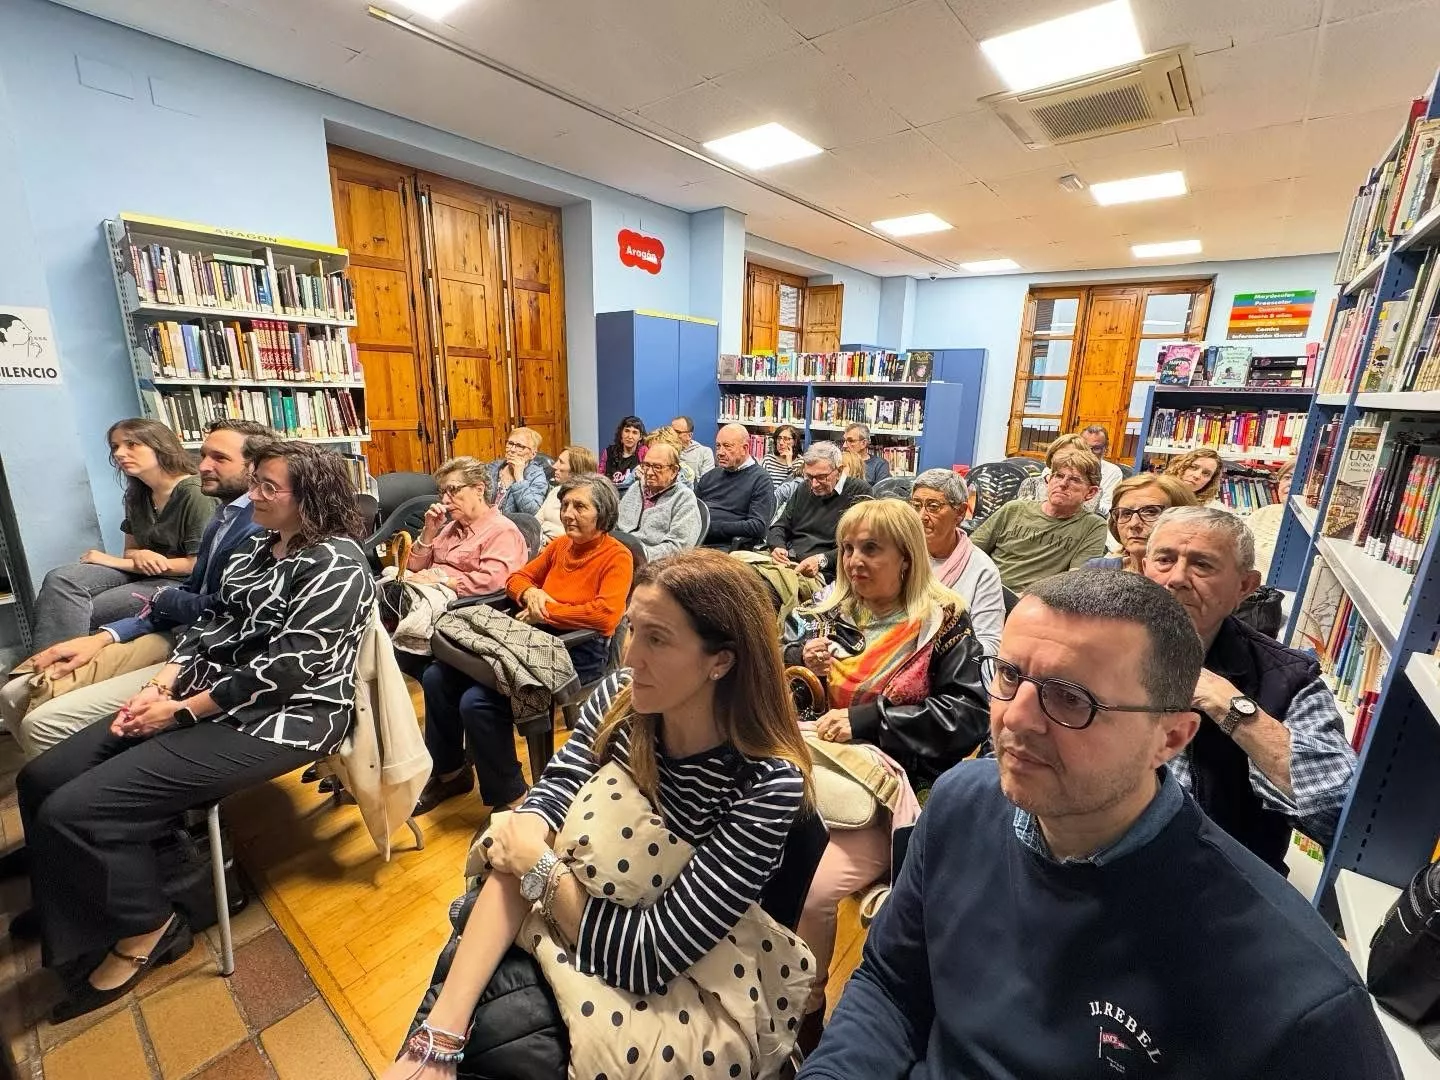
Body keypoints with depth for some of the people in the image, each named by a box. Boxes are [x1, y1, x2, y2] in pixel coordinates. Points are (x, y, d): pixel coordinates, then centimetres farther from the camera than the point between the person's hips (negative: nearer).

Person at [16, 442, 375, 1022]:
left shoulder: (336, 565, -18)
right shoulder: (257, 548, 13)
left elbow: (285, 668, -22)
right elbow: (213, 625, 12)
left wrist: (182, 712, -14)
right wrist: (159, 686, -3)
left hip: (282, 717, -9)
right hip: (210, 696, 9)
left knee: (74, 810, -13)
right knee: (41, 779, 5)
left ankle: (148, 929, 12)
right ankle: (83, 911, 25)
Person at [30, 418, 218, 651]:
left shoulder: (194, 493, -15)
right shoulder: (136, 495, 12)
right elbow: (130, 550, 18)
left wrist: (117, 562, -9)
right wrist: (139, 556, -11)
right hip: (140, 574, 8)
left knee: (80, 614, -20)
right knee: (59, 580, -16)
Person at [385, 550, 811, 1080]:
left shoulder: (768, 784, -27)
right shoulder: (619, 698, -13)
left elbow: (653, 956, -25)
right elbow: (540, 815, -20)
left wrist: (538, 864, -17)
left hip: (672, 991, -3)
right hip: (567, 922, 3)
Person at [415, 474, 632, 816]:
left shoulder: (617, 556, -11)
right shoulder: (560, 544, 11)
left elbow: (606, 615, -25)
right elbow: (518, 578, 21)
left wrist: (545, 611, -15)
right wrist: (531, 593, -4)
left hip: (577, 654, -8)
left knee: (477, 701, -23)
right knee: (437, 677, 1)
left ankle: (507, 797, -1)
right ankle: (449, 772, 21)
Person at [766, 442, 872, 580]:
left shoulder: (860, 492, -1)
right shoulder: (803, 489, 21)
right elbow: (780, 527, 22)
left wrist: (822, 560, -22)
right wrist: (777, 547, -1)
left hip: (826, 572, -6)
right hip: (788, 563, 6)